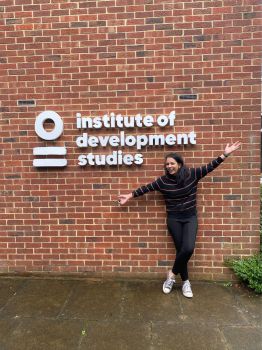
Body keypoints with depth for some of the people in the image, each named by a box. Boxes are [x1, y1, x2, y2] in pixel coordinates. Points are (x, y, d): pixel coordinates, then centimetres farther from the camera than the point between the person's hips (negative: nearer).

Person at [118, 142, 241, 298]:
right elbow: (145, 188, 0)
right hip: (174, 219, 0)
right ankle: (185, 281, 22)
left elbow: (209, 167, -6)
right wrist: (130, 196, 3)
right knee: (181, 250, -1)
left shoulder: (192, 174, -6)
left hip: (190, 218, 0)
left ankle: (172, 274, 11)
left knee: (188, 249, -15)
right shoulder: (163, 180, -6)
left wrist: (225, 154, -13)